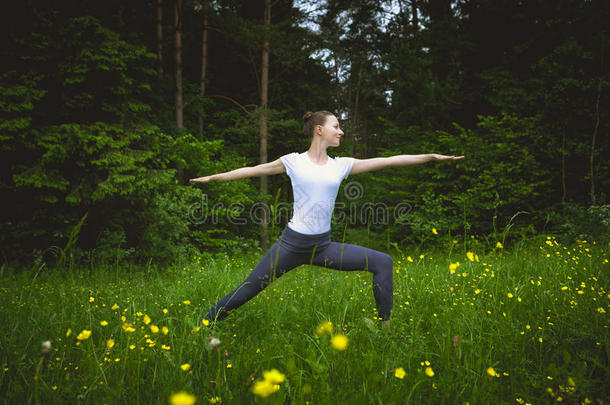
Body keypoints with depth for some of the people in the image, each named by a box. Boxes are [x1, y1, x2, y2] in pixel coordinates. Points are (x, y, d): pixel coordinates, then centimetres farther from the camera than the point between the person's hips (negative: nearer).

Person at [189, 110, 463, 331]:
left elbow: (388, 161, 4)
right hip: (292, 242, -3)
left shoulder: (341, 165, 7)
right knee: (248, 290, -2)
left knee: (383, 262, -6)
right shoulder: (294, 161, 1)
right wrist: (213, 178, 15)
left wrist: (431, 156, 3)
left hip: (323, 246, 3)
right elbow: (254, 170, 10)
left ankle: (385, 325, 2)